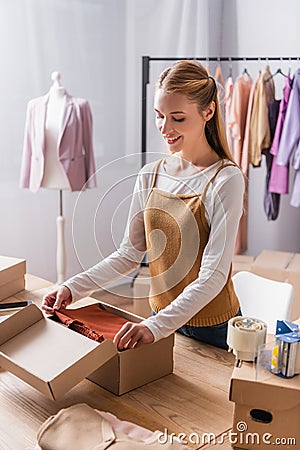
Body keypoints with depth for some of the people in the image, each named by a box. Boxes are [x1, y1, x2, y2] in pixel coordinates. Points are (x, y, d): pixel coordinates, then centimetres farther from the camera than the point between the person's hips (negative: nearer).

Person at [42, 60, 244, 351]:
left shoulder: (226, 180, -19)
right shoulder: (150, 175, -1)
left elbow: (213, 276, -23)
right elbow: (129, 253, 3)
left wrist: (156, 325, -32)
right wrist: (73, 288, -8)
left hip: (214, 328, -5)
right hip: (161, 318, 5)